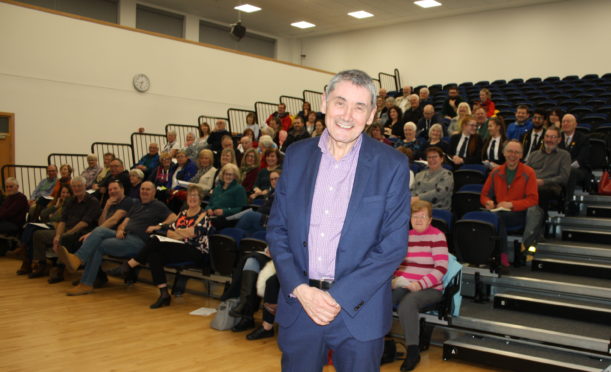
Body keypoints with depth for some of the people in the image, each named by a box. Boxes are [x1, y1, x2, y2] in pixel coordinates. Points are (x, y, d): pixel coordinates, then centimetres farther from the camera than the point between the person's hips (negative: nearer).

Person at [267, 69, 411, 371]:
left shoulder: (392, 165, -6)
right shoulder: (296, 155, 3)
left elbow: (394, 245, -8)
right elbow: (277, 229, 4)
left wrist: (338, 297, -14)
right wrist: (300, 289, -10)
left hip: (359, 309, -2)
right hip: (298, 302, 2)